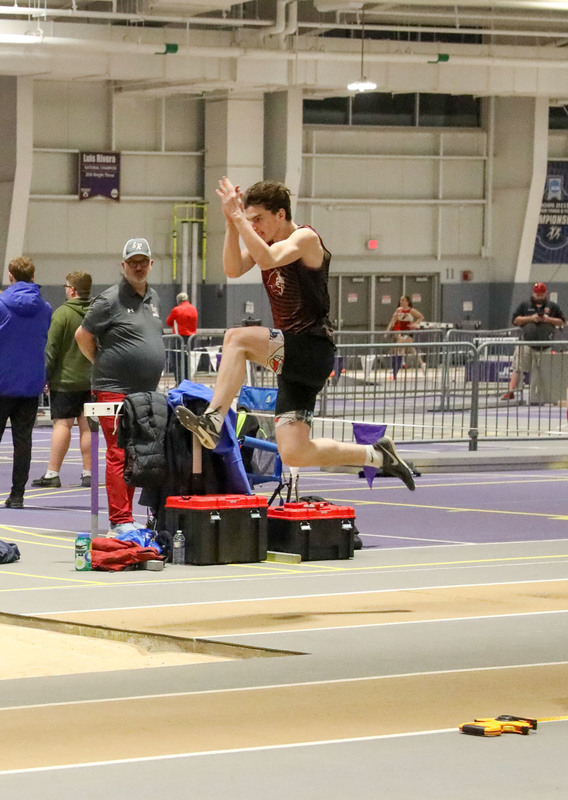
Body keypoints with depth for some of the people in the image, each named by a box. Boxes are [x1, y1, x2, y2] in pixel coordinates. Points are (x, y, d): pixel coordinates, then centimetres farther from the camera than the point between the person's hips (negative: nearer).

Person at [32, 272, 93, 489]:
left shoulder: (63, 313, -10)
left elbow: (51, 349, -10)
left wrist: (45, 376, -4)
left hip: (65, 379, -5)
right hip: (92, 380, 5)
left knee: (62, 424, -5)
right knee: (87, 426, 7)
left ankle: (52, 473, -5)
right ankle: (88, 473, 8)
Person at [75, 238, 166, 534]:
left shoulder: (153, 298, 15)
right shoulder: (111, 300, -8)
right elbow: (83, 335, -4)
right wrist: (103, 364, 2)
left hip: (145, 391, 7)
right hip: (115, 390, -7)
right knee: (119, 455, -8)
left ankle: (125, 517, 16)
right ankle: (121, 520, -7)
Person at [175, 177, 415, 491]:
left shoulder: (305, 238, -10)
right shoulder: (267, 240, 13)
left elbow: (268, 259, -29)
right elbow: (233, 269, -3)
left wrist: (238, 216, -27)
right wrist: (231, 221, -14)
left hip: (314, 350, -9)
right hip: (294, 358, 9)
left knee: (237, 338, -29)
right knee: (294, 454, 5)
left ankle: (213, 419, -31)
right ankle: (377, 454, 20)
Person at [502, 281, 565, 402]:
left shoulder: (552, 306, 13)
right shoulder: (525, 305, 11)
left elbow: (562, 321, 11)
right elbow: (515, 320, 5)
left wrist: (549, 319, -7)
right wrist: (531, 318, -9)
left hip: (544, 344, 1)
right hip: (526, 342, -1)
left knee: (538, 370, 4)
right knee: (518, 367, -10)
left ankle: (535, 395, 10)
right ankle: (511, 391, -13)